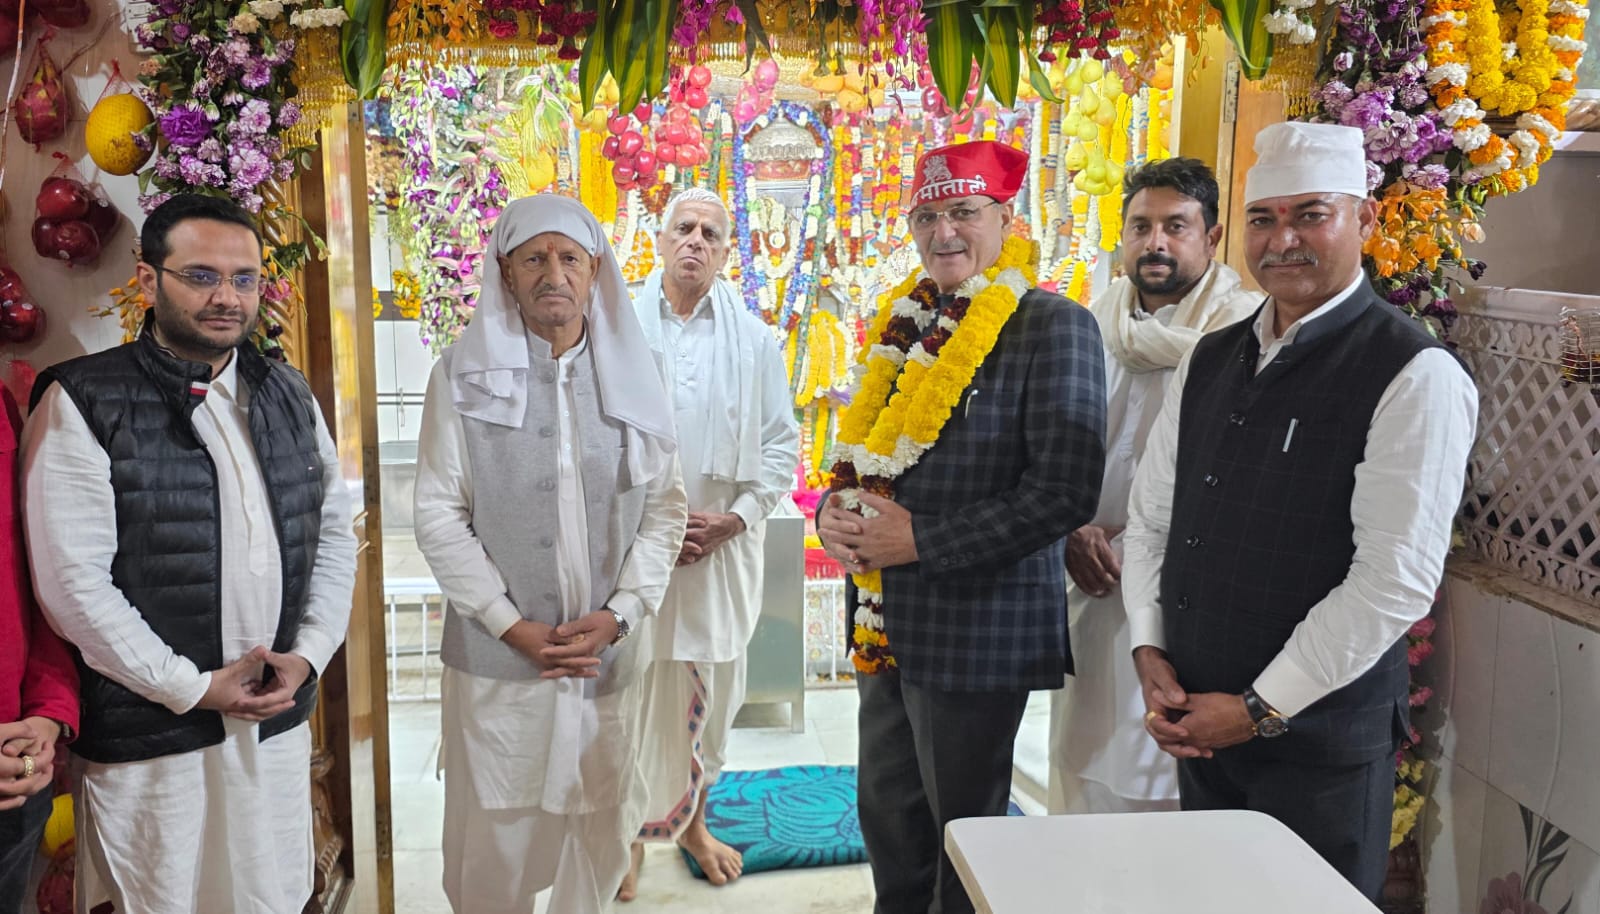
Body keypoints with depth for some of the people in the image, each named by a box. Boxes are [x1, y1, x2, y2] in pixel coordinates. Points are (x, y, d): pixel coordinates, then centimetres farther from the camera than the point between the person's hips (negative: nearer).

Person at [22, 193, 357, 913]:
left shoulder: (288, 395, 8)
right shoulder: (83, 403, -8)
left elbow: (335, 530, 11)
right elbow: (72, 582, -13)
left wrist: (309, 652, -2)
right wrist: (193, 687, -13)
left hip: (279, 720, 5)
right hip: (148, 740, -4)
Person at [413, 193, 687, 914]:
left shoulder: (632, 373, 5)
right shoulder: (465, 374, -2)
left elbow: (665, 507, 5)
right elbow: (438, 514, -4)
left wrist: (619, 612, -7)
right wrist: (513, 626, -10)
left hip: (608, 656, 2)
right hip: (497, 656, -2)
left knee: (601, 832, 12)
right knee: (493, 836, 7)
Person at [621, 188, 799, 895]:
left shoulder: (754, 338, 6)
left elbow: (781, 443, 6)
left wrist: (736, 517, -7)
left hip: (724, 548, 2)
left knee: (709, 695, 12)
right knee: (633, 691, 3)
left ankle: (694, 820, 34)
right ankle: (630, 830, 23)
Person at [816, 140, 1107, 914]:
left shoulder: (1052, 326, -12)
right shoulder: (907, 324, 10)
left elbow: (1065, 490, -19)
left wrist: (922, 540, -18)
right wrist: (834, 511, -3)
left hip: (977, 625, -7)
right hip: (886, 619, 7)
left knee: (964, 833, 10)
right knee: (887, 818, 21)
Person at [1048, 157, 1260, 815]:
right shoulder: (1091, 325, 10)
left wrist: (1130, 547, -13)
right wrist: (1072, 534, -3)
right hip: (1092, 589, 5)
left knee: (1170, 780, -1)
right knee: (1086, 761, 13)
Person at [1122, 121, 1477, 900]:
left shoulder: (1414, 377, -13)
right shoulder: (1209, 361, 8)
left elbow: (1395, 580, -18)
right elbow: (1150, 516, 11)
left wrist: (1262, 709, -15)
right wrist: (1151, 652, -1)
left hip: (1319, 744, -6)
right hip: (1197, 729, 6)